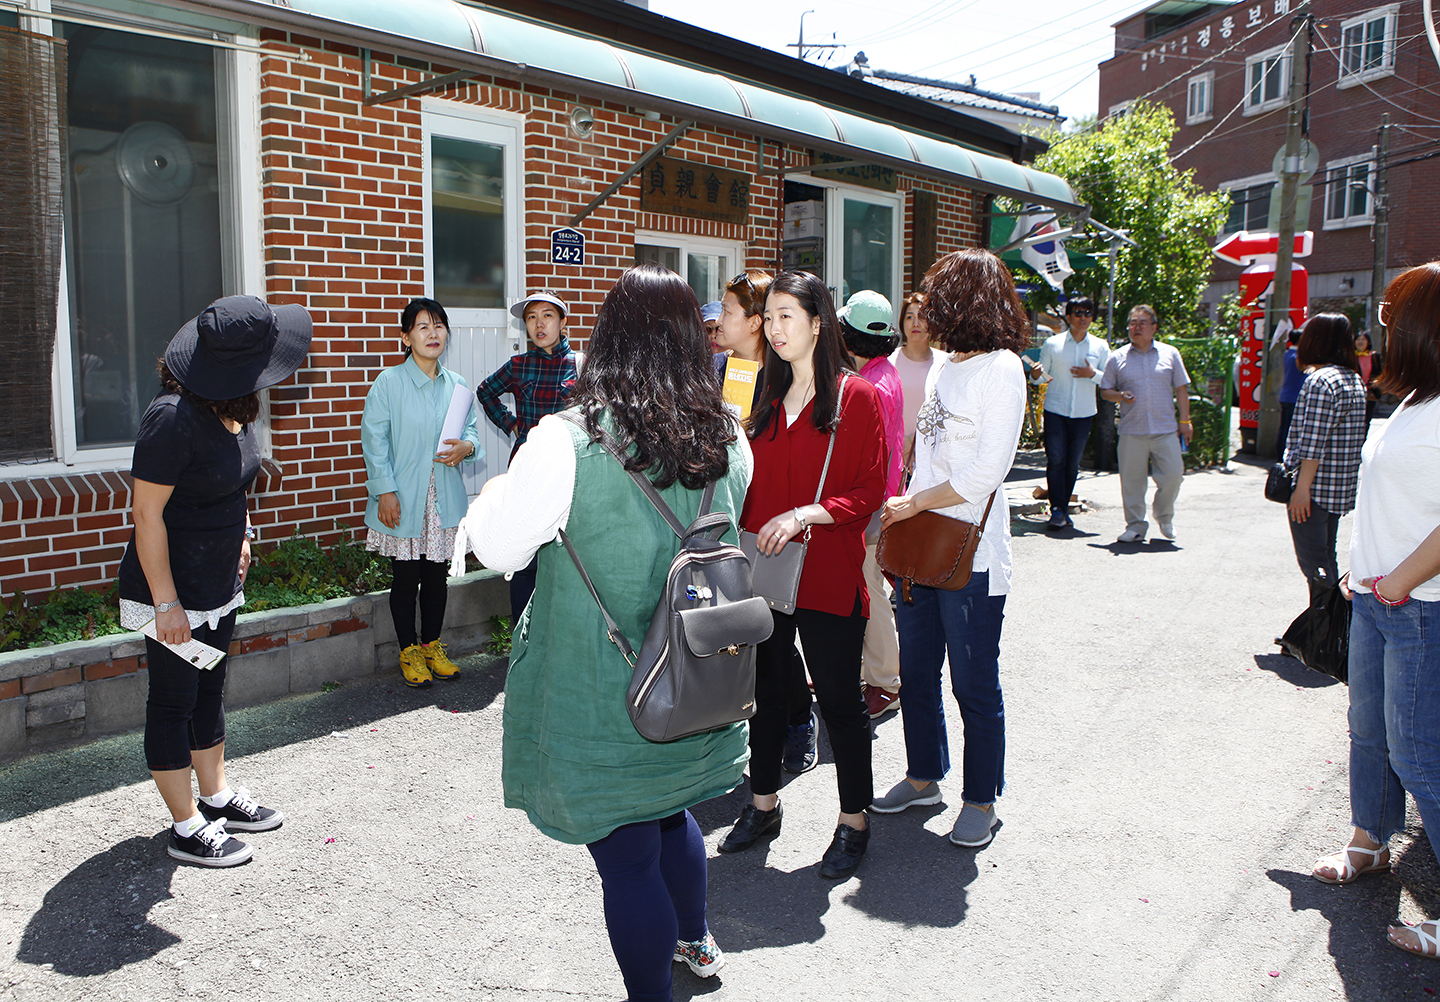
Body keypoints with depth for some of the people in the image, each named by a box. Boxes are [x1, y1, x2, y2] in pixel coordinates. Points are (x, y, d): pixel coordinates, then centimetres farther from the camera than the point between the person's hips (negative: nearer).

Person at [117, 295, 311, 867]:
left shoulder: (233, 408, 0)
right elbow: (147, 513, -23)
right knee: (174, 701, 5)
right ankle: (187, 828, 17)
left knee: (209, 690, 19)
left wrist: (238, 535, 18)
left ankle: (217, 796, 34)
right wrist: (166, 602, -21)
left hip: (219, 584, 9)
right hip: (173, 590, -8)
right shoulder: (174, 418, -26)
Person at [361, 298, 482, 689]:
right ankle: (409, 652, 19)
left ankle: (432, 646, 27)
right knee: (406, 577, 4)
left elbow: (471, 428, 16)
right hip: (403, 501, -3)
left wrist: (467, 446, -9)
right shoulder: (388, 383, -7)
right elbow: (374, 439, -7)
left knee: (437, 575, 11)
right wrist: (385, 490, -14)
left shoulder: (456, 385, 6)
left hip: (445, 498, 4)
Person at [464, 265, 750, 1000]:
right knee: (669, 813, 29)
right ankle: (694, 941, 50)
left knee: (626, 855, 9)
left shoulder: (568, 441, -21)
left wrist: (496, 491, 7)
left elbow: (498, 546, -12)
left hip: (602, 700, -6)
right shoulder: (726, 439, -3)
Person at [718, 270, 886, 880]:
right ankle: (763, 807, 32)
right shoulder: (769, 399, 12)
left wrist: (805, 514, -23)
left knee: (838, 699, 5)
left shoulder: (856, 397, -6)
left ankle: (853, 822, 21)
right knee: (766, 689, 15)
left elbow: (868, 495, -10)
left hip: (828, 576, -5)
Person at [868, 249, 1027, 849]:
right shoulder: (943, 368, 13)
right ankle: (923, 777, 34)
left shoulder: (1001, 368, -12)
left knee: (974, 685, 4)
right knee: (916, 673, 17)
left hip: (970, 553, -8)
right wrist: (904, 513, 8)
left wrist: (912, 504, -12)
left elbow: (986, 473, -18)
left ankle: (981, 800, 20)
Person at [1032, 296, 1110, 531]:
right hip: (1055, 411, -2)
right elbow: (1044, 376, 6)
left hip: (1083, 414, 2)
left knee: (1072, 464, 7)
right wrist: (1038, 374, -17)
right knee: (1055, 461, -10)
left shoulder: (1100, 347, 6)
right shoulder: (1052, 344, 2)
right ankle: (1057, 510, -8)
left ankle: (1063, 510, 17)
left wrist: (1093, 374, -12)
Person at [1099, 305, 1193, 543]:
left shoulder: (1170, 354, 10)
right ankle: (1135, 525, 12)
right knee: (1132, 479, 0)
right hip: (1131, 431, 0)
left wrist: (1185, 421, 7)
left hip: (1165, 429, 1)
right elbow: (1105, 391, 10)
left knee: (1173, 474, -2)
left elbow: (1181, 389, 13)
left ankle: (1164, 517, 23)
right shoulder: (1118, 358, 7)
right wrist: (1120, 396, -11)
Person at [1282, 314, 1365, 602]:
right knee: (1325, 557, 18)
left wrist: (1302, 487, -19)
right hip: (1341, 488, 9)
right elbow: (1351, 439, 18)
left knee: (1311, 560, -3)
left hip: (1315, 489, -9)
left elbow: (1313, 444, -22)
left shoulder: (1320, 381, -17)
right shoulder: (1355, 380, 13)